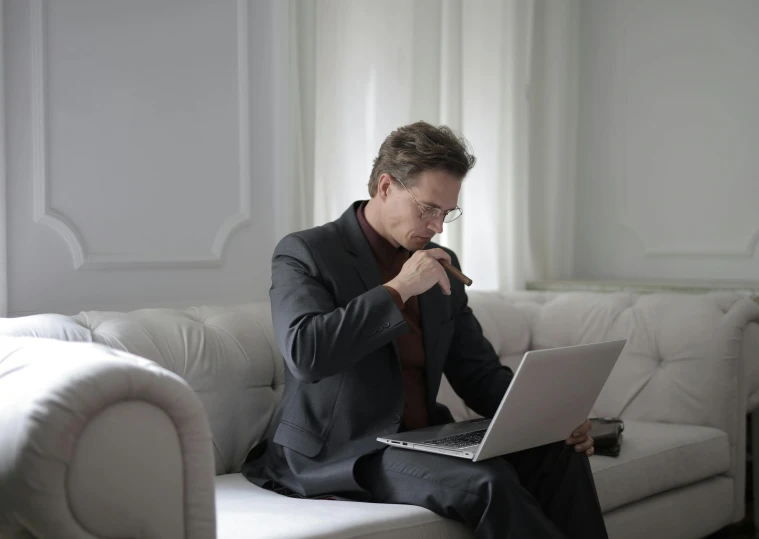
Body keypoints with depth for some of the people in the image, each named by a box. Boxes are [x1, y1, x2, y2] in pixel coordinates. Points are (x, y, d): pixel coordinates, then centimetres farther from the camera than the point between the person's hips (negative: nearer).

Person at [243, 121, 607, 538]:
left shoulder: (441, 265, 12)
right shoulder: (303, 253, -7)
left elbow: (479, 373, 12)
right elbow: (305, 353, -23)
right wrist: (398, 288, -21)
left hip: (423, 437, 6)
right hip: (337, 452, -6)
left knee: (559, 453, -16)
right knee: (487, 482, -29)